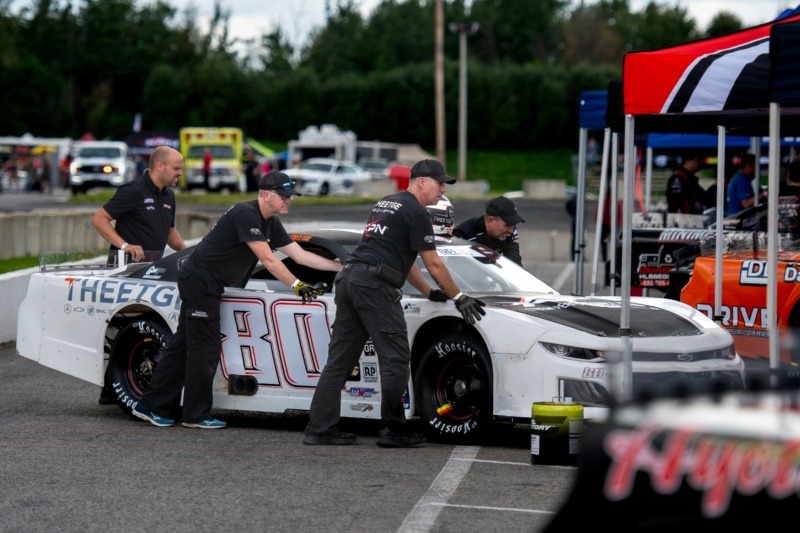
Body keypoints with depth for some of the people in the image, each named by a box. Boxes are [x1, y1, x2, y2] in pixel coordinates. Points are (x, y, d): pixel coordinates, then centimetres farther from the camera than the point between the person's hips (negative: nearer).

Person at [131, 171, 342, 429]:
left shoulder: (271, 223, 11)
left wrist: (342, 267, 6)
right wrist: (297, 286, -22)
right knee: (205, 349, -5)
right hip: (199, 280, -10)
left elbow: (300, 255, 10)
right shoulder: (246, 214, -20)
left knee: (183, 345, 10)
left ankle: (151, 406, 14)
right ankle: (197, 415, 2)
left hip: (207, 284, 10)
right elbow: (267, 259, -23)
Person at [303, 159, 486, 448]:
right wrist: (458, 298, 8)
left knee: (340, 358, 8)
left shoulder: (386, 203, 26)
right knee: (395, 359, -3)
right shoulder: (416, 212, -2)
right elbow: (433, 264, -2)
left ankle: (319, 428, 7)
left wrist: (429, 292, 34)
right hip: (374, 284, -9)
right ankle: (393, 430, 0)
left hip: (348, 278, 9)